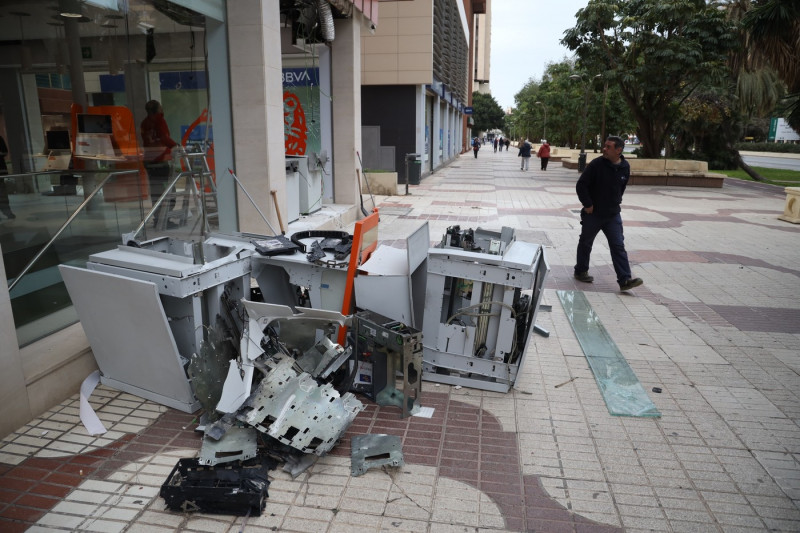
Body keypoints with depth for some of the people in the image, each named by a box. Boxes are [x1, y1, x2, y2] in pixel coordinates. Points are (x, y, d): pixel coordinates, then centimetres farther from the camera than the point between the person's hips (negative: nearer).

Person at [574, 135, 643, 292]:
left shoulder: (625, 167, 1)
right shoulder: (596, 164, -15)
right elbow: (581, 185, -13)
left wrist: (616, 202, 13)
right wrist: (588, 205, -13)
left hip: (613, 214, 3)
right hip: (592, 214, -3)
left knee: (618, 246, -3)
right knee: (585, 243, 12)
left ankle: (624, 280, -4)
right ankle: (580, 272, 30)